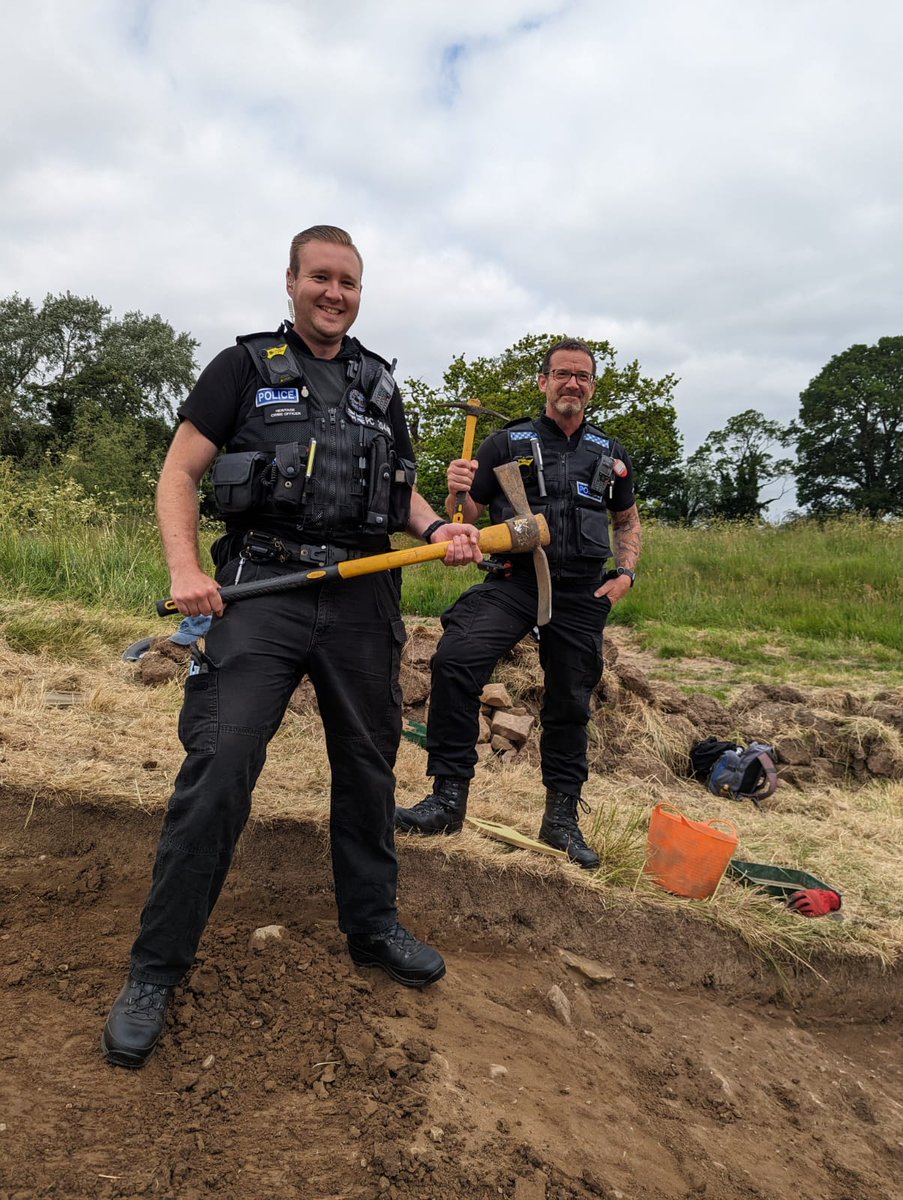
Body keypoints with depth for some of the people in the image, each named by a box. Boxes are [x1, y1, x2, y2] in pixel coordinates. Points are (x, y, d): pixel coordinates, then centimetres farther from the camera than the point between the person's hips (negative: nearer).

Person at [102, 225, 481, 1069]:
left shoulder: (381, 386, 17)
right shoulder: (243, 368, 5)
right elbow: (179, 472, 1)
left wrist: (438, 530, 0)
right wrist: (185, 569, -15)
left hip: (363, 598, 5)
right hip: (264, 588, -4)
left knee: (368, 768, 11)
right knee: (217, 768, -12)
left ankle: (372, 928, 30)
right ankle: (156, 968, 3)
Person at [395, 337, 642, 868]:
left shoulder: (611, 454, 13)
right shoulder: (509, 442, 4)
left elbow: (628, 519, 24)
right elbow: (468, 516, 4)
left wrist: (627, 572, 8)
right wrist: (458, 491, -18)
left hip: (583, 592, 3)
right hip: (514, 581, -2)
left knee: (570, 705, 10)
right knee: (455, 658, -26)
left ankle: (562, 817, 27)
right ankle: (449, 797, -15)